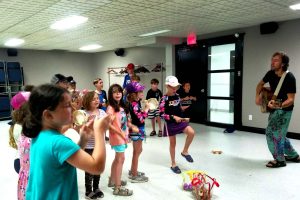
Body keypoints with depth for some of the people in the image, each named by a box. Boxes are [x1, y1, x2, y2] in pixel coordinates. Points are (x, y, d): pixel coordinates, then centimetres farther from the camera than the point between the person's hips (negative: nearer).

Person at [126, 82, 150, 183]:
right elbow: (141, 119, -25)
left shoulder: (135, 102, 6)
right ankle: (135, 175, 15)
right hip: (137, 130, -10)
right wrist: (146, 109, -17)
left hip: (138, 129, 10)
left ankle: (132, 171, 35)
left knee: (137, 151, 21)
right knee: (137, 152, 2)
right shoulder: (134, 104, -23)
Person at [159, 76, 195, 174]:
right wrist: (173, 117, -22)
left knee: (191, 132, -20)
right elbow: (161, 114, -17)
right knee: (173, 143, 6)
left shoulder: (177, 96, 5)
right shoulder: (164, 99, -14)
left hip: (180, 120, 5)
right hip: (170, 123, -4)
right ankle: (173, 164, 24)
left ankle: (184, 152, 3)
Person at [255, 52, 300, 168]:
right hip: (274, 109, 8)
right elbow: (260, 84, 15)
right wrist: (257, 96, 0)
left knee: (272, 133, -9)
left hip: (284, 110, -8)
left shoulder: (289, 78, -24)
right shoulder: (270, 74, -4)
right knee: (279, 134, 17)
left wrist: (279, 105, -45)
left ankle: (280, 160, 7)